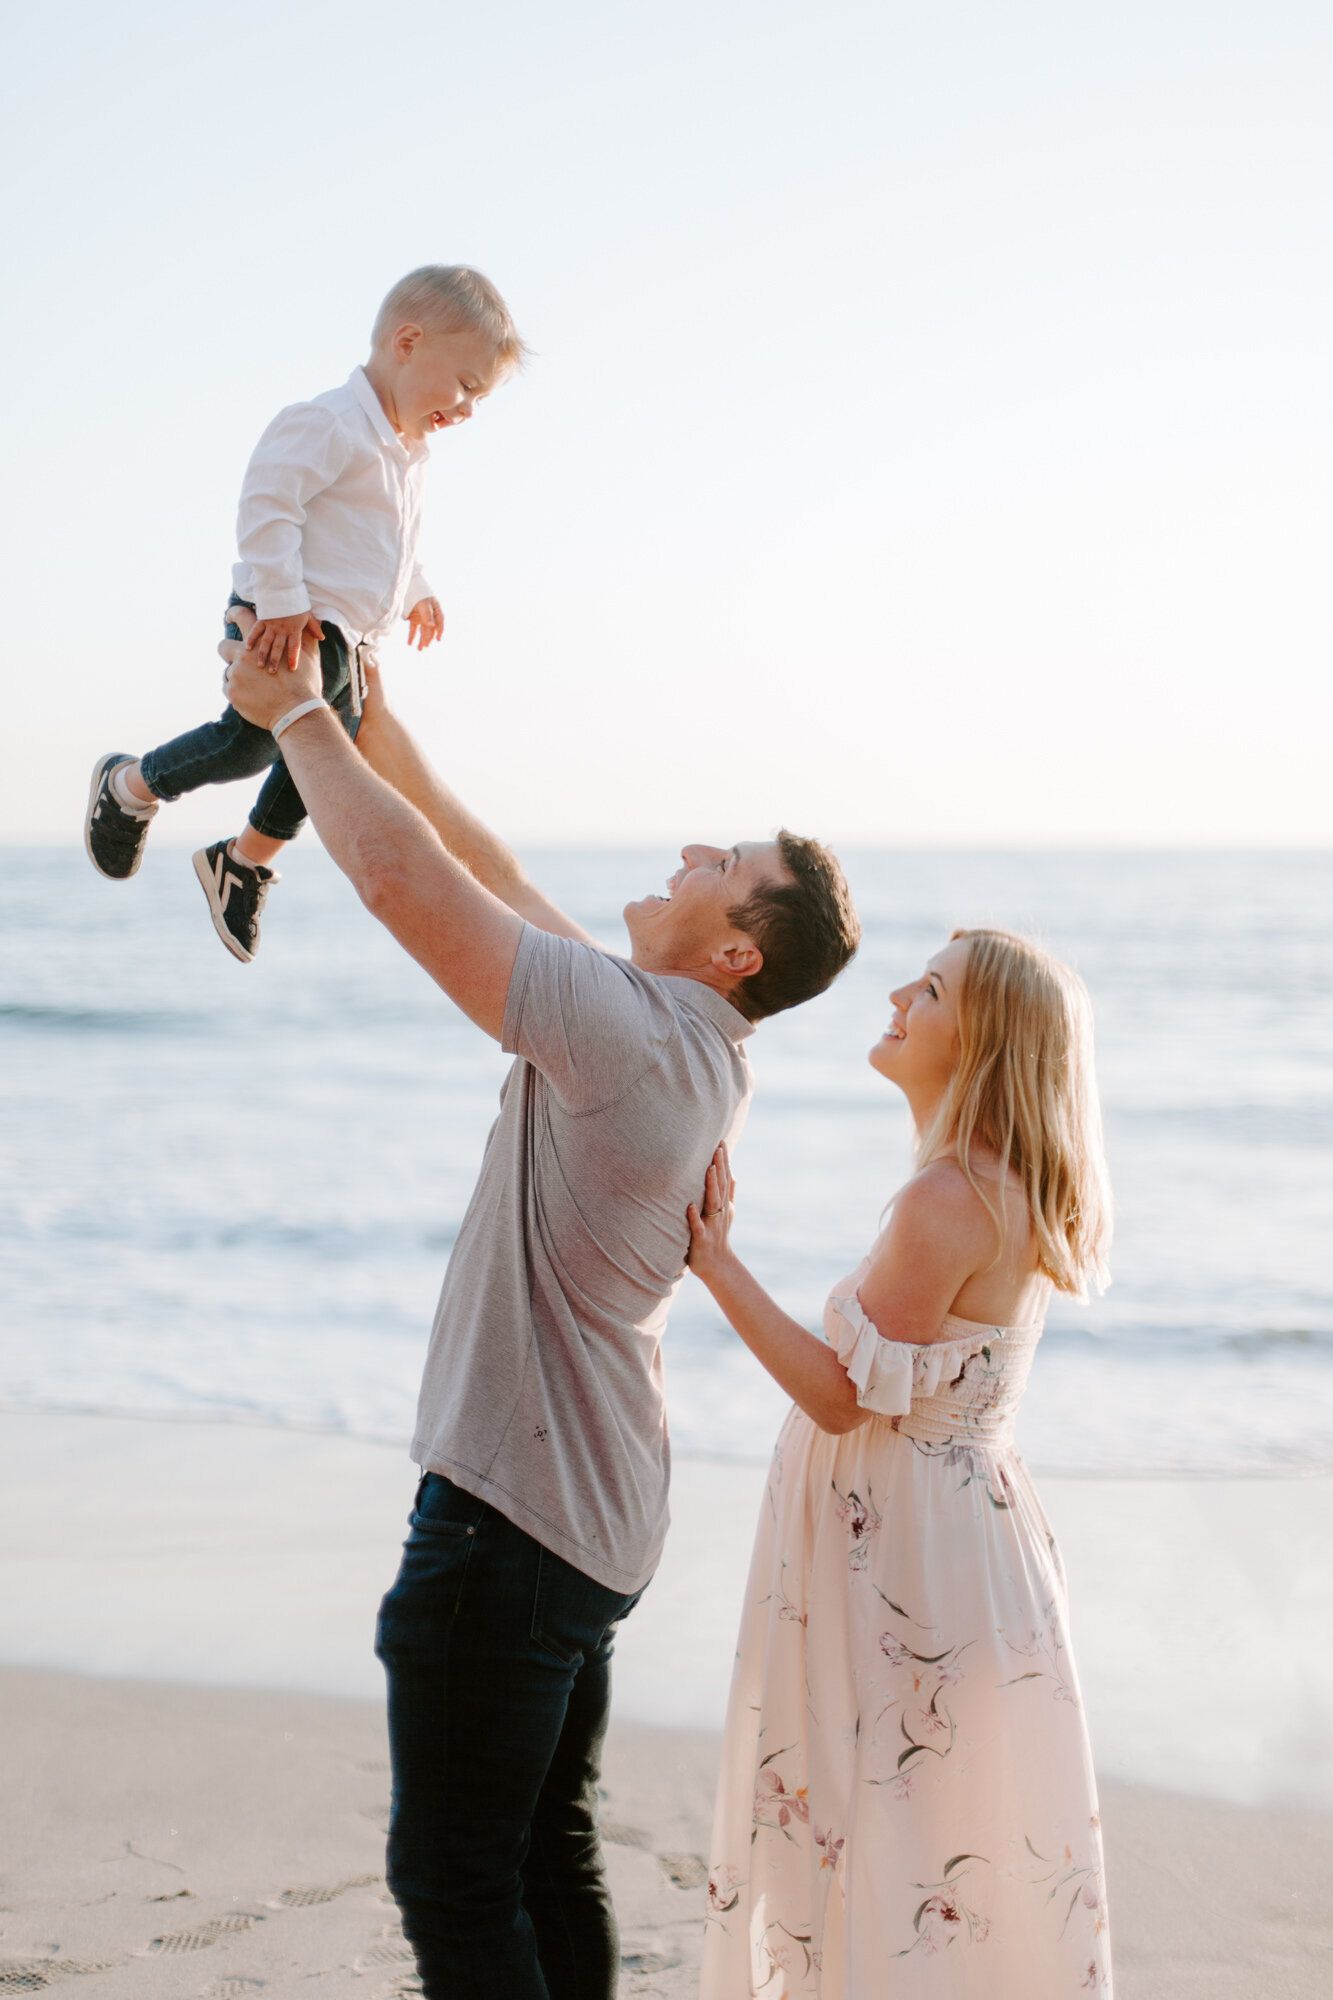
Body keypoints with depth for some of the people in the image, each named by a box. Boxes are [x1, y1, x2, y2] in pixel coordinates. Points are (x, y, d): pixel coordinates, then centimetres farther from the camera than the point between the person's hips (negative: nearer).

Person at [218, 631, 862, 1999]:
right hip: (594, 1523, 10)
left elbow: (400, 876, -23)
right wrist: (369, 726, 14)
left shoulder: (626, 1028, -22)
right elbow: (485, 875, 15)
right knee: (545, 1858, 18)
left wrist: (297, 716, -8)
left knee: (453, 1877, -2)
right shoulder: (702, 1048, 7)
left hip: (508, 1520, -10)